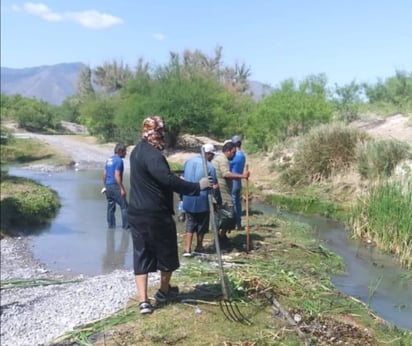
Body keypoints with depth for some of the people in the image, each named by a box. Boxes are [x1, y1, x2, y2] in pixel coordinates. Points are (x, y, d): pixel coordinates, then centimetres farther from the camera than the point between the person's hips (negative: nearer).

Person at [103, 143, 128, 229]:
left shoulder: (108, 159, 14)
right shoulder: (119, 160, -11)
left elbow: (104, 175, 17)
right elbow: (117, 176, -18)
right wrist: (122, 189, -17)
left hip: (108, 186, 9)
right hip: (115, 186, -9)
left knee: (110, 206, 13)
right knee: (124, 206, -3)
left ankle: (111, 224, 17)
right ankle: (126, 225, -4)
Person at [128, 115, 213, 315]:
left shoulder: (138, 150, 12)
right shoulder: (153, 155, -20)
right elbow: (170, 181, -30)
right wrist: (197, 186, -25)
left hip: (137, 213, 8)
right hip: (156, 214, -8)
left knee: (141, 255, 9)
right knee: (167, 253, 13)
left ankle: (143, 301, 7)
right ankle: (164, 292, 30)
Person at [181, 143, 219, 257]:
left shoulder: (188, 161, 4)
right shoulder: (210, 167, -13)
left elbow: (182, 179, 10)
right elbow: (214, 186, -12)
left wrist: (182, 196, 20)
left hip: (188, 199, 5)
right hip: (202, 200, -4)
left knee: (190, 223, 13)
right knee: (201, 224, 13)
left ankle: (187, 249, 4)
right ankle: (199, 247, 26)